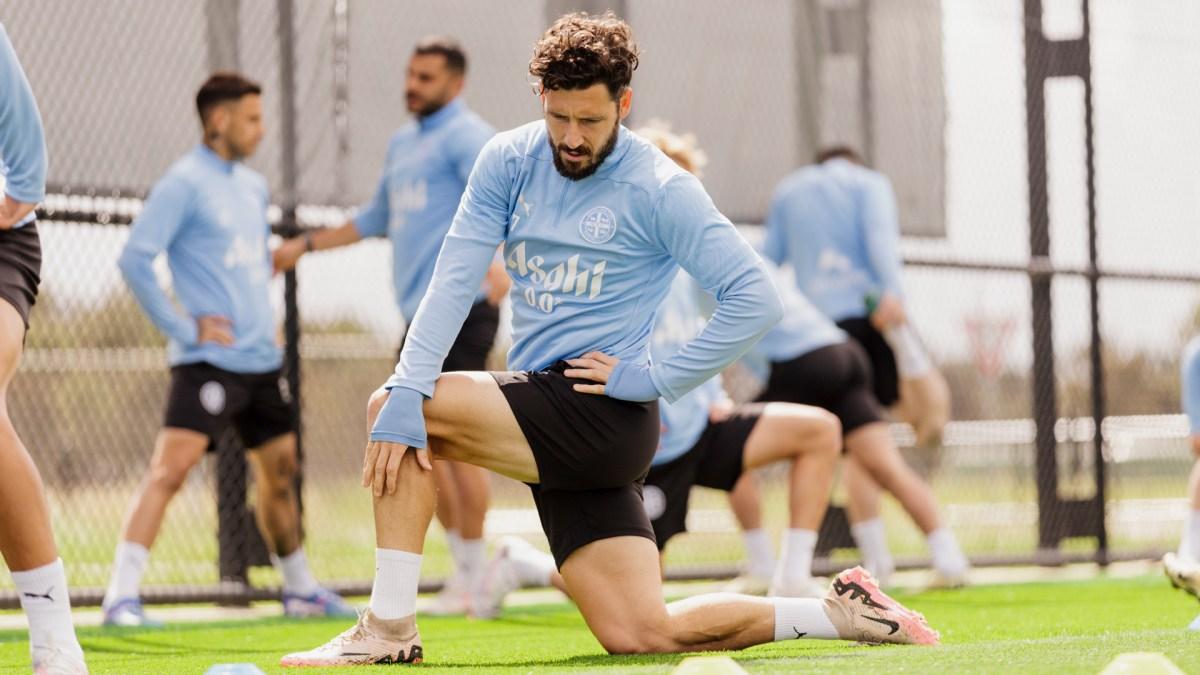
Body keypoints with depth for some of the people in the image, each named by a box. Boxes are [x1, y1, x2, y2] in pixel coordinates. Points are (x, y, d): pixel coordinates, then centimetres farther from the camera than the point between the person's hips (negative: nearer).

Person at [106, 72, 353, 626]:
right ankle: (122, 597, -21)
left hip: (262, 360, 8)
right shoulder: (184, 184, -10)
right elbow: (134, 259, -16)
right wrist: (182, 328, -17)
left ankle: (299, 590, 31)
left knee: (279, 472, 16)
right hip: (208, 360, -8)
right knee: (170, 466, -19)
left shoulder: (253, 187, 16)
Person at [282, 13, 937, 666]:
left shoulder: (660, 189, -8)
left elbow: (755, 299, -10)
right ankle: (839, 613, 15)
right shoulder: (508, 160, 6)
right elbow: (454, 281, -2)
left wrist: (656, 379, -14)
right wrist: (406, 392, -15)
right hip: (548, 432, 6)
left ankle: (388, 630, -12)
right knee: (642, 634, 2)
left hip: (605, 415, -6)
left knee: (395, 409, -18)